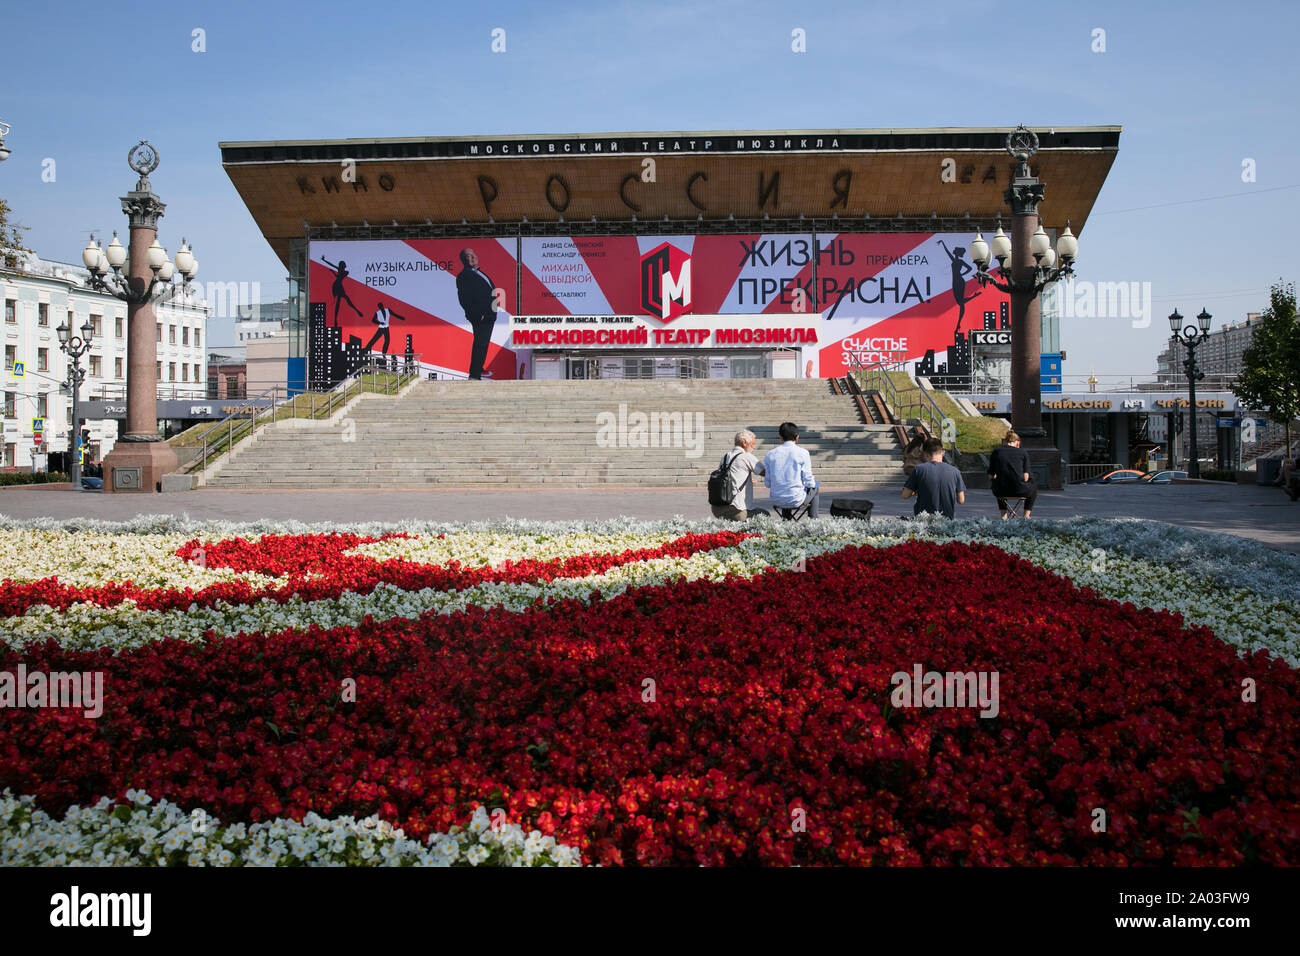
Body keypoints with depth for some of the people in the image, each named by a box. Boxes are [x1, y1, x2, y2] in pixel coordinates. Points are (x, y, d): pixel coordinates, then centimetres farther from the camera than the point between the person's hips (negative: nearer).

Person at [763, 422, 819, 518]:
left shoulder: (769, 455, 0)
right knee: (814, 488, 29)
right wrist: (813, 483, 18)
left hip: (777, 501, 3)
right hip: (796, 501, -3)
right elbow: (809, 482, -6)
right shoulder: (803, 453, -8)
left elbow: (767, 483, 2)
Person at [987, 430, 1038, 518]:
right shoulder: (1023, 452, 4)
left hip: (1001, 491, 1)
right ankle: (1026, 516, 27)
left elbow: (991, 476, 8)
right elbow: (1025, 477, 2)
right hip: (1019, 490, -1)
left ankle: (1003, 516, 33)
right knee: (1033, 488, 34)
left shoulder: (996, 451, 7)